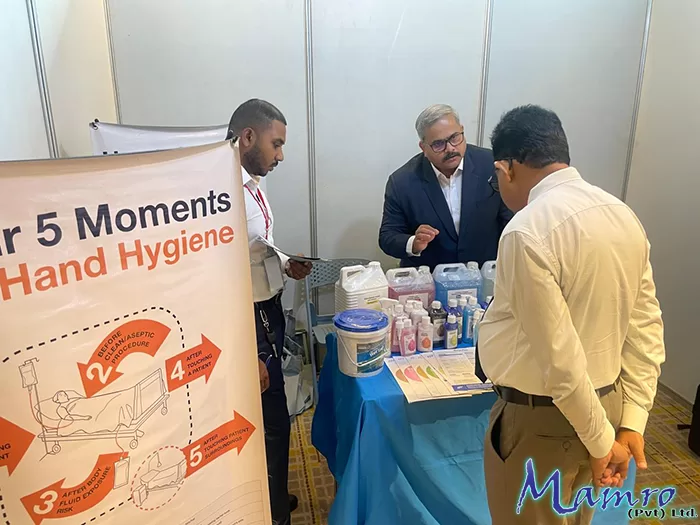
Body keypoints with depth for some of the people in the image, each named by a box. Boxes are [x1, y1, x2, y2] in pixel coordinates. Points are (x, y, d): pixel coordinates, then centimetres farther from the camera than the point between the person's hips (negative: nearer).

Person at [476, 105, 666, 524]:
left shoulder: (528, 231, -25)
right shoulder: (624, 215, 1)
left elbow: (559, 357, -25)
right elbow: (647, 331, 1)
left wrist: (602, 440, -12)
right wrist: (631, 423, 2)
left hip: (542, 418, -7)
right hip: (607, 402, 8)